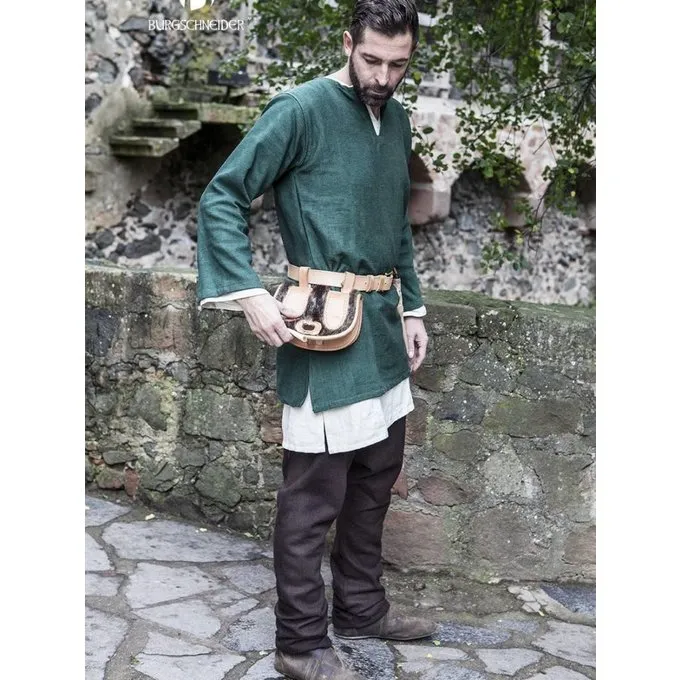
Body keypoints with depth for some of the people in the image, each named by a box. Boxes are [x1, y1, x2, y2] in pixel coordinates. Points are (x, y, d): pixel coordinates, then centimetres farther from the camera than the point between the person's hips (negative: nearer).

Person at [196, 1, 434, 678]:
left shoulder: (397, 120, 13)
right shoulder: (300, 110, -11)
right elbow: (221, 197, -13)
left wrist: (412, 307, 20)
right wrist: (250, 293, -22)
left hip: (382, 325, 8)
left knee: (375, 477, 17)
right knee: (314, 495, -1)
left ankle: (361, 606, 34)